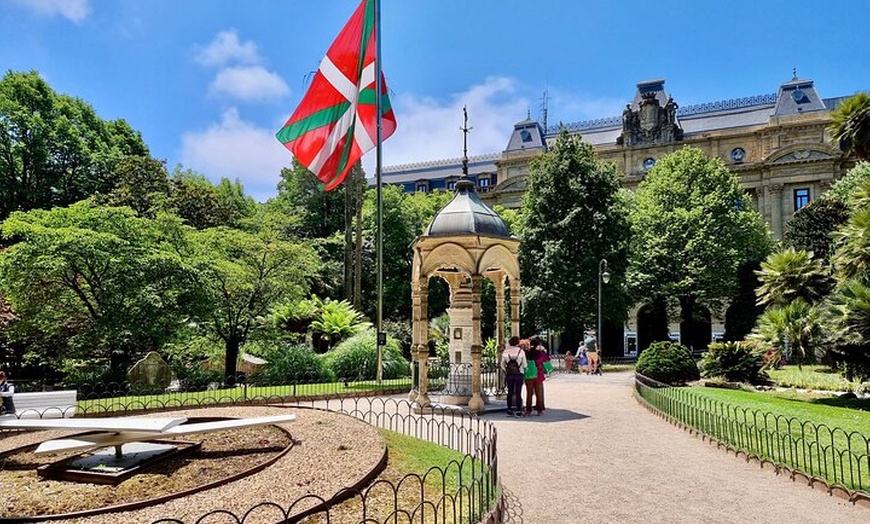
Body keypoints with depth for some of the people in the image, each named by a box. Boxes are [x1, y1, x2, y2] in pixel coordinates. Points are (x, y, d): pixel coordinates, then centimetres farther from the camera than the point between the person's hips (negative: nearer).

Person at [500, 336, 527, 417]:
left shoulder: (505, 351, 0)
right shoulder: (521, 351, -7)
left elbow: (502, 364, 5)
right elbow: (525, 365, -4)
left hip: (509, 374, 3)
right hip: (519, 374, -3)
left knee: (510, 392, 11)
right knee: (518, 392, 2)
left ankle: (509, 410, 15)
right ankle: (518, 411, 3)